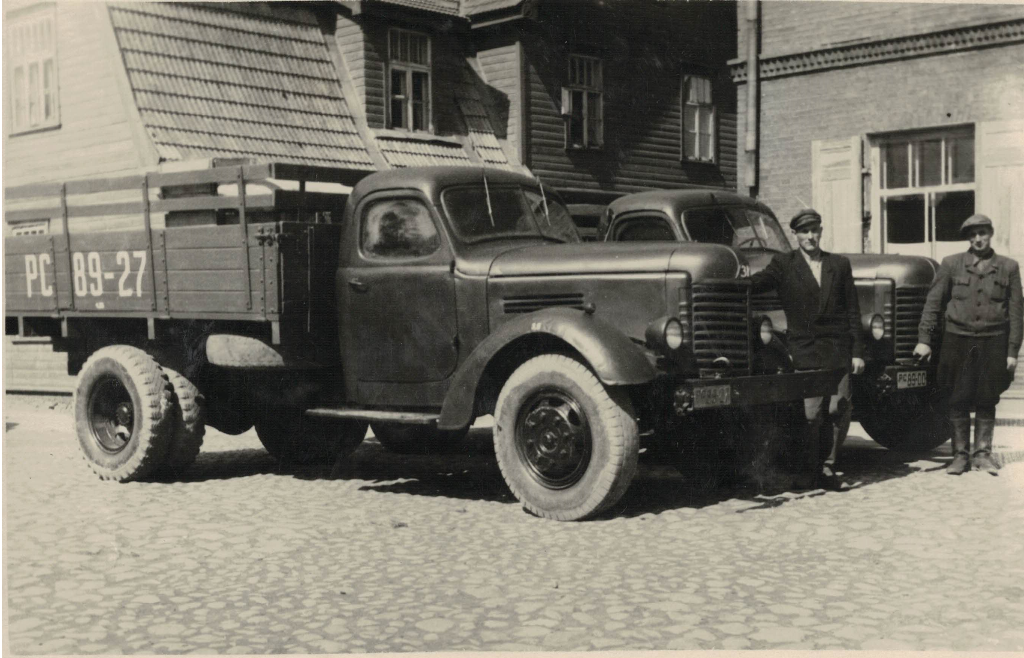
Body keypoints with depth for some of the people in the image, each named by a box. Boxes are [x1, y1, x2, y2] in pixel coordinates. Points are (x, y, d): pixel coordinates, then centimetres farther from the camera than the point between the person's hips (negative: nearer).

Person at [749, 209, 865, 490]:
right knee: (811, 412, -2)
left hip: (838, 350, 2)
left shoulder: (840, 264, 13)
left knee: (839, 410, 1)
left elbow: (853, 311, 12)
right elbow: (755, 284, -8)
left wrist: (857, 351, 7)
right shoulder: (783, 264, 6)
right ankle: (811, 470, 11)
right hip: (805, 352, -2)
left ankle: (828, 467, 16)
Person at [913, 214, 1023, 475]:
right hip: (957, 341, 0)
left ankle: (982, 453, 16)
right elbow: (933, 303, 5)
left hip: (993, 343, 0)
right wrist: (924, 339, -2)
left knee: (986, 402, 5)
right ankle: (960, 455, 12)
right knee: (958, 401, 3)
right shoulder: (951, 264, 5)